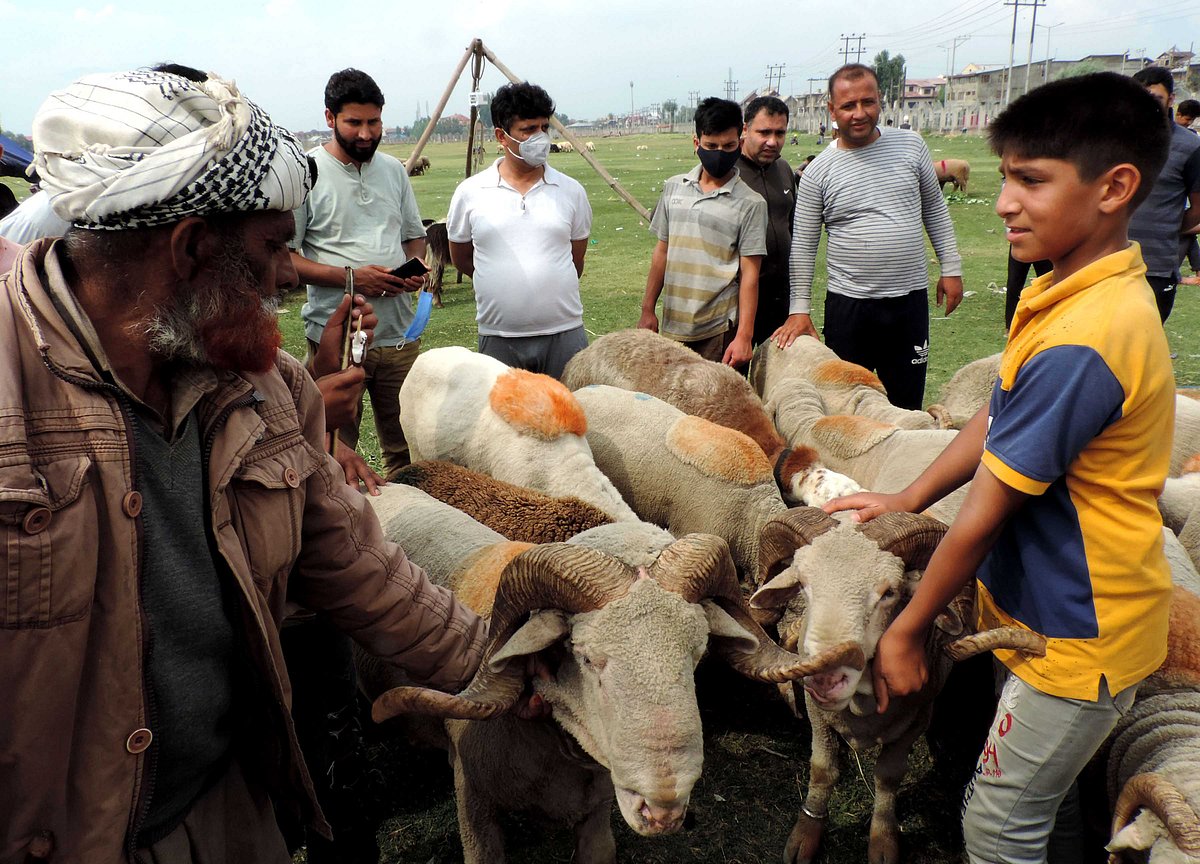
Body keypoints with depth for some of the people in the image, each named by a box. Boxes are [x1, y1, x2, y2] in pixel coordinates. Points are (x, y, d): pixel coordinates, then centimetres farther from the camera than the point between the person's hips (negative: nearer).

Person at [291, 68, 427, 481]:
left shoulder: (393, 169, 12)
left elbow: (415, 235, 23)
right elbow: (282, 256, -7)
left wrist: (415, 266, -1)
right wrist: (350, 277, -18)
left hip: (399, 335, 5)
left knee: (408, 450, 11)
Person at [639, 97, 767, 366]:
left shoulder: (750, 203, -4)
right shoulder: (673, 188, 8)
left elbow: (749, 274, -6)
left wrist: (744, 336, -11)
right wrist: (647, 309, 12)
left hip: (719, 333, -4)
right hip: (672, 325, 4)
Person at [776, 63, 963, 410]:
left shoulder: (910, 145, 4)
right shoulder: (818, 172, -3)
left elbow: (935, 209, 12)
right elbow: (803, 245, -1)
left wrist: (951, 268, 8)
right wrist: (800, 308, -4)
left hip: (910, 297, 2)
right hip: (848, 303, -2)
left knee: (906, 403, 9)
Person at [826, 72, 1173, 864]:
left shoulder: (1081, 342, -31)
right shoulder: (1093, 290, 1)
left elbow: (984, 515, -23)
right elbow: (997, 420, 10)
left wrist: (908, 630, -12)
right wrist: (906, 500, 9)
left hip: (1078, 641, -9)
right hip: (1052, 611, 9)